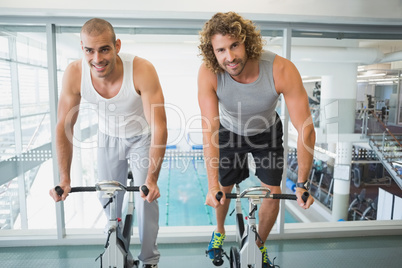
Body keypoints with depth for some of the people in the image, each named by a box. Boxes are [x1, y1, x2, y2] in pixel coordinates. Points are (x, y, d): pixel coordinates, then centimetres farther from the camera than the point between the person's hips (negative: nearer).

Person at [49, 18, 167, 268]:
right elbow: (64, 126, -14)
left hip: (142, 137, -2)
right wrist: (64, 178, -15)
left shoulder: (142, 70, -34)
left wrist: (152, 178, -35)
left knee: (147, 198, -6)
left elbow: (159, 126, -32)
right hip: (108, 137, 3)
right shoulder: (75, 73, -24)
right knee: (108, 199, 8)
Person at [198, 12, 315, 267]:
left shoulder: (282, 70, -36)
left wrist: (302, 184, -27)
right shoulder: (208, 74, -32)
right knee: (223, 191, 9)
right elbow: (209, 130, -32)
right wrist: (212, 185, -34)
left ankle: (260, 245, 30)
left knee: (273, 193, -1)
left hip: (267, 131, 0)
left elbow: (306, 130, -30)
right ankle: (220, 231, 43)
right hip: (230, 131, 1)